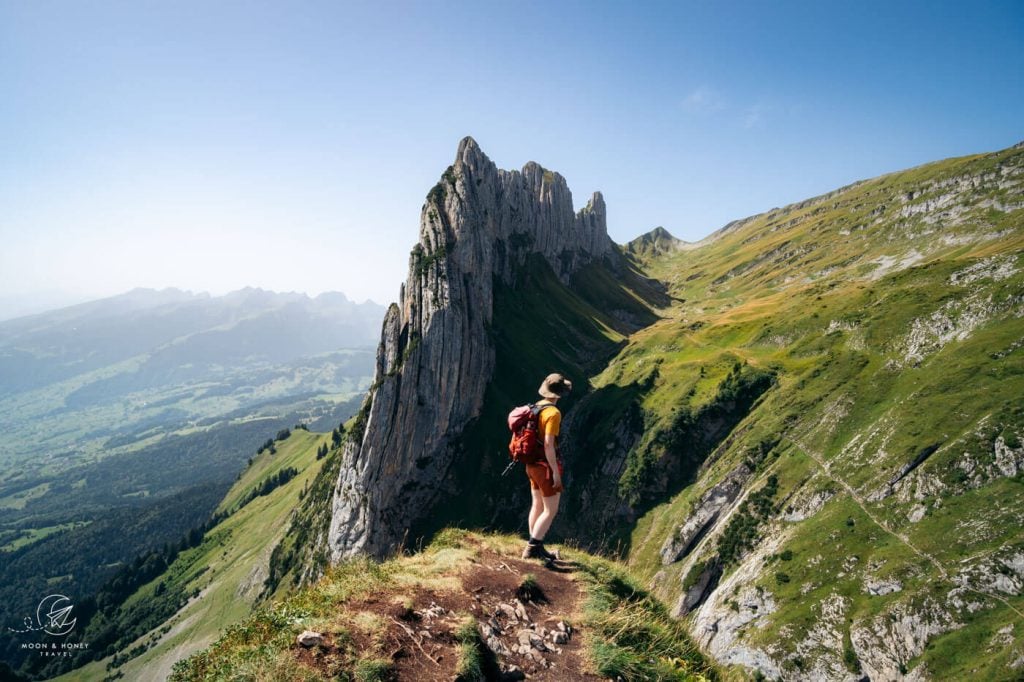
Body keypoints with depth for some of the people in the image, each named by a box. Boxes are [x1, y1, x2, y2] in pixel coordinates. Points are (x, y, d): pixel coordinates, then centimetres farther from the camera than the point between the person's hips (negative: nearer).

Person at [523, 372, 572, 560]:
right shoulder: (553, 413, -20)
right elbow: (548, 444, -24)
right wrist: (556, 472, -20)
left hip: (532, 464, 9)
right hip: (546, 466, -9)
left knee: (538, 506, 17)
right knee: (551, 510, 0)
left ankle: (535, 547, 25)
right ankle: (532, 548, -3)